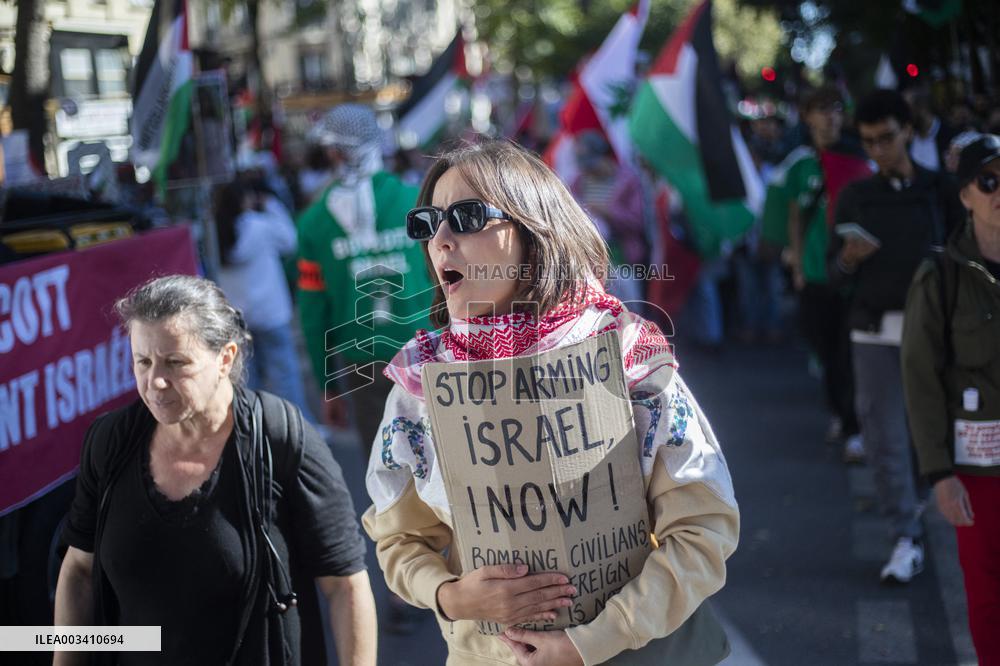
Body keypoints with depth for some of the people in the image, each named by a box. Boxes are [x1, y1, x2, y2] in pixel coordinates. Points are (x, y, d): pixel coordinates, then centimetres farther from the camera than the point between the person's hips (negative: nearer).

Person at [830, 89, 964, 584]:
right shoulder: (855, 197, 9)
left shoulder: (939, 191, 4)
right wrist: (847, 260, -13)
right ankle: (907, 540, 5)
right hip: (874, 332, 1)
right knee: (885, 436, -2)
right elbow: (838, 278, 9)